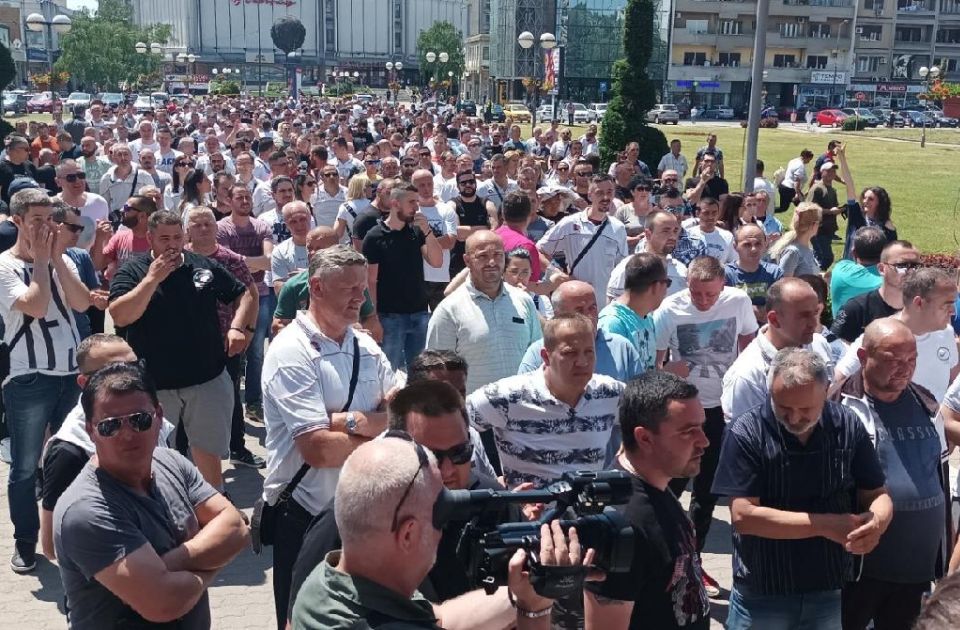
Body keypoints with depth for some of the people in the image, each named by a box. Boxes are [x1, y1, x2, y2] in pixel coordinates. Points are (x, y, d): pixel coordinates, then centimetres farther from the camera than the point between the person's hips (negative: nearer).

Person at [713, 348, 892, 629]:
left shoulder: (847, 427, -4)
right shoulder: (746, 433, -15)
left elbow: (877, 495, 3)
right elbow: (743, 515, -19)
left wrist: (877, 521, -19)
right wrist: (824, 524, -21)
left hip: (829, 592, 3)